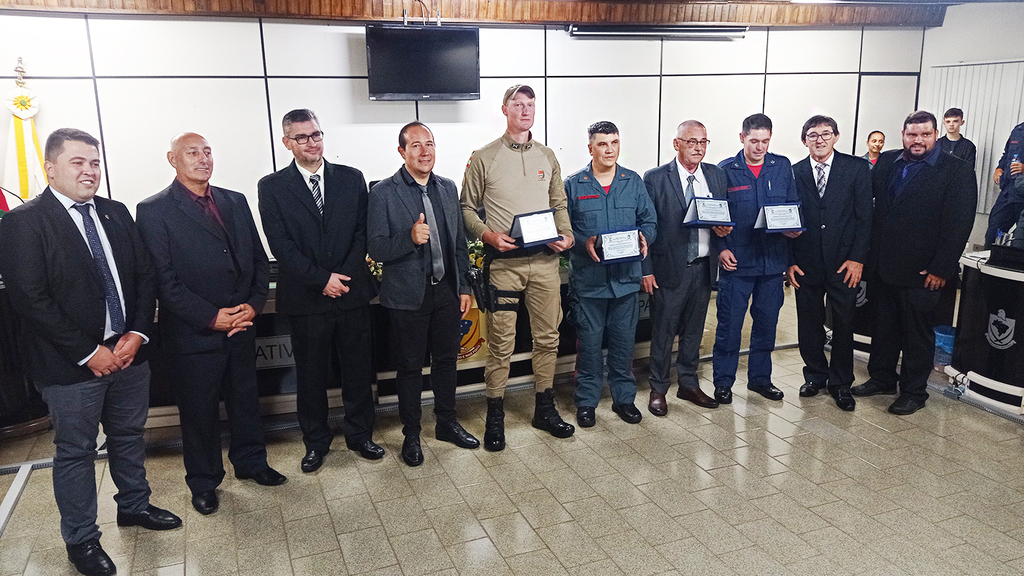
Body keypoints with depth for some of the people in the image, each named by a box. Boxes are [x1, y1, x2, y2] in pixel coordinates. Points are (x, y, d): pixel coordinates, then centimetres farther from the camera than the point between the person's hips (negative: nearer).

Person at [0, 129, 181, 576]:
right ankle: (81, 540, 27)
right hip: (70, 366, -5)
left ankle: (134, 505, 42)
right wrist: (89, 352, -17)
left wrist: (137, 334, -6)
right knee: (75, 451, 10)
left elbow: (144, 275, 7)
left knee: (129, 436, 20)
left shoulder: (116, 214, 7)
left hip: (128, 352, 5)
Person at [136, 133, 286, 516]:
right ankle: (204, 481, 29)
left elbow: (259, 258, 9)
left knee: (246, 399, 18)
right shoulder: (154, 211, -8)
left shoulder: (235, 202, 8)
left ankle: (250, 462, 38)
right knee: (199, 409, 10)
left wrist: (254, 304, -5)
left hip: (242, 326, 5)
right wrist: (211, 317, -17)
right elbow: (163, 279, -13)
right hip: (194, 334, -4)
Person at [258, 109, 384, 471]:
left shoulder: (351, 179, 5)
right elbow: (281, 245, -7)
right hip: (306, 298, -1)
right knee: (311, 374, 11)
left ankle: (360, 434, 29)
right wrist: (322, 279, -14)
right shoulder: (272, 187, -1)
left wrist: (343, 276, -10)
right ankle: (316, 442, 27)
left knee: (358, 369, 11)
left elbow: (362, 233, 2)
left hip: (352, 291, 2)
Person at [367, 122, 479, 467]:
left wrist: (463, 286, 9)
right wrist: (410, 238, -28)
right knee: (410, 367, 8)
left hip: (446, 292, 5)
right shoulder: (383, 193, -9)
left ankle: (447, 423, 34)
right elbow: (376, 249, -11)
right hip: (408, 296, -4)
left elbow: (459, 242, 12)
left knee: (446, 359, 16)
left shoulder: (448, 188, 7)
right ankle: (411, 435, 24)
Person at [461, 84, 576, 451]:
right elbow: (467, 208, 3)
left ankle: (545, 407, 25)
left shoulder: (547, 156, 14)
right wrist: (488, 235, -14)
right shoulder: (483, 158, 1)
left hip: (545, 260, 4)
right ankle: (495, 414, 13)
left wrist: (566, 234, 1)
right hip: (504, 261, -4)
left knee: (547, 337, 10)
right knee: (501, 342, -1)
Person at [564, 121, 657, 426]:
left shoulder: (634, 182, 9)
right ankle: (586, 401, 20)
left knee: (624, 341, 11)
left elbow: (649, 220, 11)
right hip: (588, 278, -2)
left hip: (626, 277, 2)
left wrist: (643, 238, -11)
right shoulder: (573, 185, 1)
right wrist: (584, 243, -19)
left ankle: (624, 398, 27)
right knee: (589, 343, 5)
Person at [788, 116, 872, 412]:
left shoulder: (857, 168, 0)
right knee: (809, 324, 10)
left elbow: (865, 216, -2)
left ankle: (841, 383, 22)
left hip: (844, 264, -1)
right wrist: (790, 261, -1)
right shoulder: (794, 173, 4)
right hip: (806, 263, 1)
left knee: (844, 325, 7)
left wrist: (857, 258, -8)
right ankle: (815, 375, 29)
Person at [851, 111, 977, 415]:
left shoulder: (957, 171, -7)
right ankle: (882, 378, 32)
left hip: (921, 271, -4)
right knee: (884, 325, 16)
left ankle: (914, 392, 20)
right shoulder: (886, 163, 7)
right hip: (883, 265, 5)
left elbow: (958, 225, -11)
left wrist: (940, 269, -15)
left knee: (918, 332, 7)